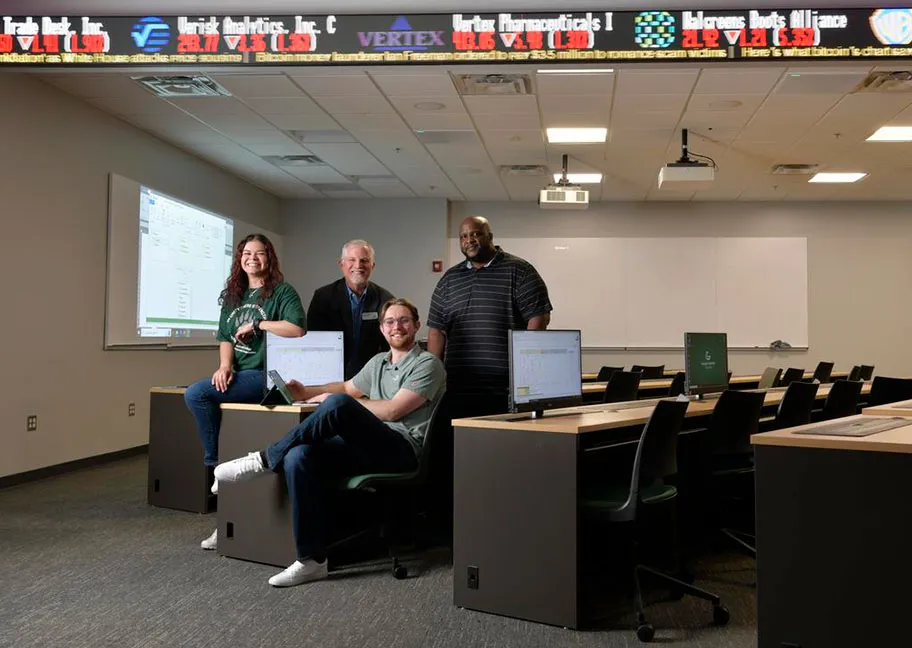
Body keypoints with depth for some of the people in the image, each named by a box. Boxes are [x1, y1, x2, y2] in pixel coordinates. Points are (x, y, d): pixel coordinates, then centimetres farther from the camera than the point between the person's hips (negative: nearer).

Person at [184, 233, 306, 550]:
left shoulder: (282, 291, -2)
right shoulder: (232, 296, 20)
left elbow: (297, 329, -18)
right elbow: (225, 337, 15)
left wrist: (257, 324, -12)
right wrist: (225, 365, -5)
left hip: (266, 376, -7)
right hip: (238, 376, 7)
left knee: (196, 394, -23)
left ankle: (218, 464, -8)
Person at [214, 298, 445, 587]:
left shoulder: (427, 363, 1)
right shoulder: (378, 361, 25)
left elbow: (392, 411, -9)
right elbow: (348, 387, 42)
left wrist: (333, 401, -3)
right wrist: (307, 393, 26)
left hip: (403, 449, -7)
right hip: (368, 448, 7)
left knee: (337, 404, -31)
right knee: (299, 456, -22)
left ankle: (265, 459, -13)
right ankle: (312, 561, -18)